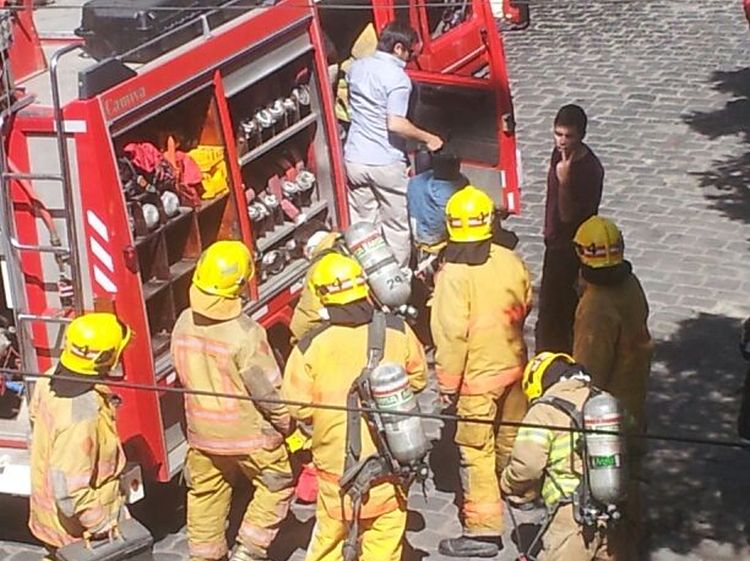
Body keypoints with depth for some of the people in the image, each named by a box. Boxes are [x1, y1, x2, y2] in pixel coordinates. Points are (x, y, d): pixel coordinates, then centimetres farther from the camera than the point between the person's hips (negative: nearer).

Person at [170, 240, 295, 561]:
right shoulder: (245, 334, -27)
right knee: (277, 485, 17)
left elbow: (184, 375, 5)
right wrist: (287, 424, -4)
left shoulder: (184, 324, -9)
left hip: (202, 433, 5)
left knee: (206, 493, 22)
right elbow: (269, 391, -20)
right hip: (250, 433, -5)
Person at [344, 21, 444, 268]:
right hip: (386, 163, -6)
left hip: (354, 160, 6)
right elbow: (396, 124, -24)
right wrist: (428, 138, -13)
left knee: (362, 226, 14)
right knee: (397, 227, 8)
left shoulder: (356, 67, 7)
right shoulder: (398, 77, -15)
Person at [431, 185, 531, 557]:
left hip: (477, 377, -6)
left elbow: (452, 335, -21)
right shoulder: (509, 261, -6)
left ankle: (483, 530, 5)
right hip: (513, 365, 6)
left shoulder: (454, 275, -23)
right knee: (511, 435, 27)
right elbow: (525, 304, 9)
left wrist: (448, 383, -12)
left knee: (476, 453, 1)